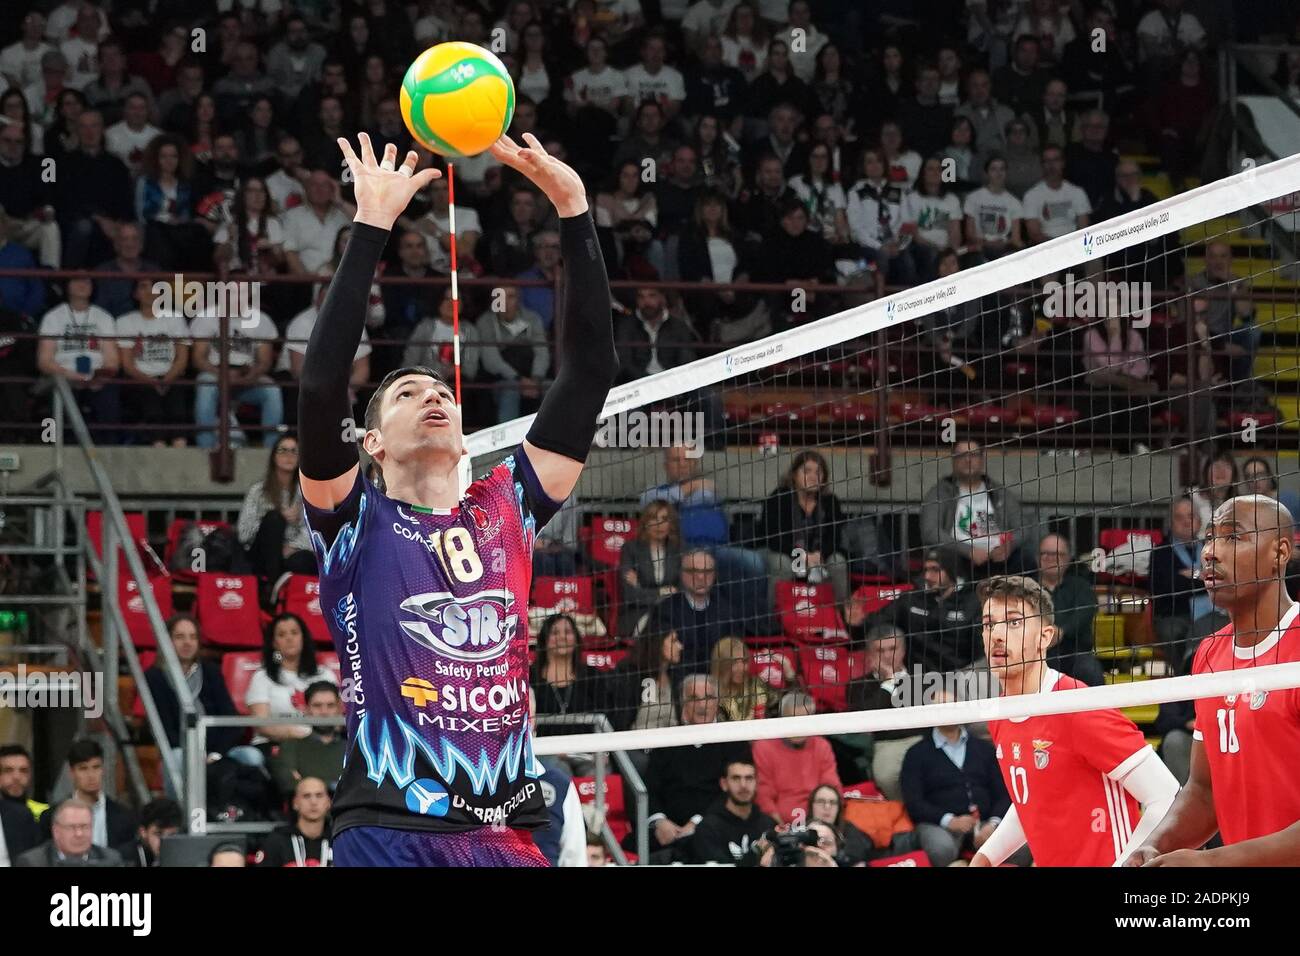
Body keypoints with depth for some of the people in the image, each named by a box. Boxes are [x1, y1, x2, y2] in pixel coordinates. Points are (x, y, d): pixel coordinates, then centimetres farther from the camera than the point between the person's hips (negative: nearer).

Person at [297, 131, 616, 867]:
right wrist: (372, 228, -12)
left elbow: (592, 370, 11)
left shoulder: (508, 508, 14)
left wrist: (574, 211, 4)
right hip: (390, 832, -4)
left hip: (510, 832, 4)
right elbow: (321, 389, -11)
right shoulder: (356, 522, 5)